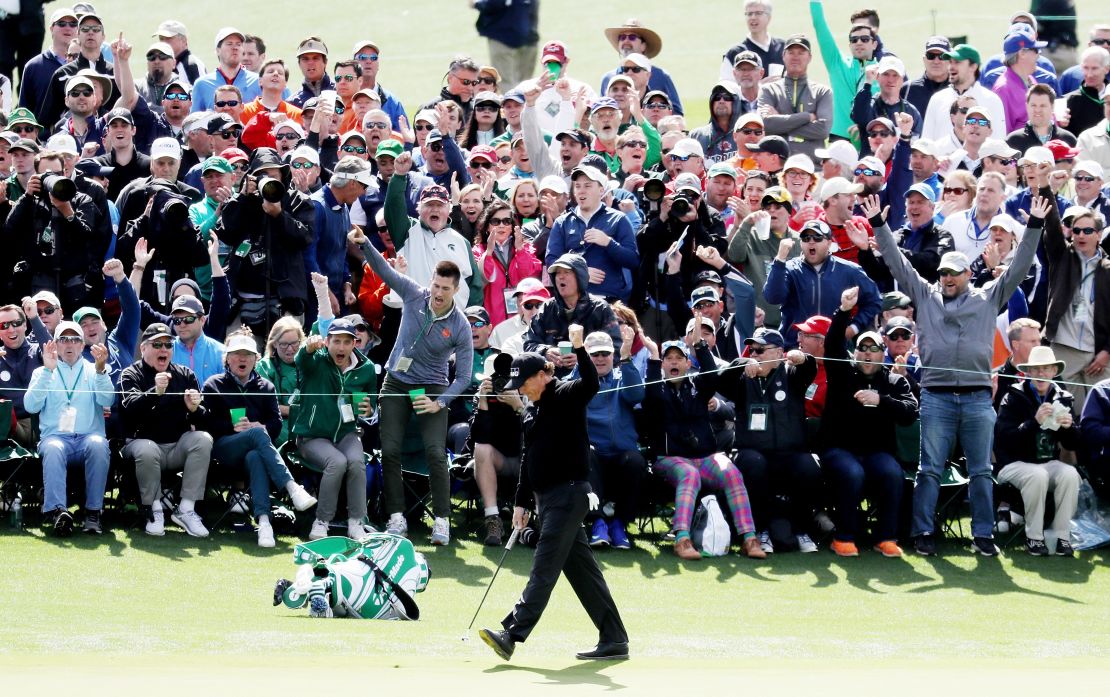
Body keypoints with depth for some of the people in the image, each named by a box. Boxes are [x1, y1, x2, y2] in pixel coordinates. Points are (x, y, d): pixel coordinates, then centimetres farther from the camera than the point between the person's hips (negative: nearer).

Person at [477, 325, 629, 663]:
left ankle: (511, 634, -19)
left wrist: (579, 348, -40)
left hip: (569, 493, -9)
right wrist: (521, 502, 19)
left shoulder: (566, 397, -7)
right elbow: (528, 459, 22)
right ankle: (613, 641, 12)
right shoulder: (530, 412, 17)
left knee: (544, 568, -12)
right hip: (546, 496, 9)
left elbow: (591, 384, -29)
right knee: (581, 569, 9)